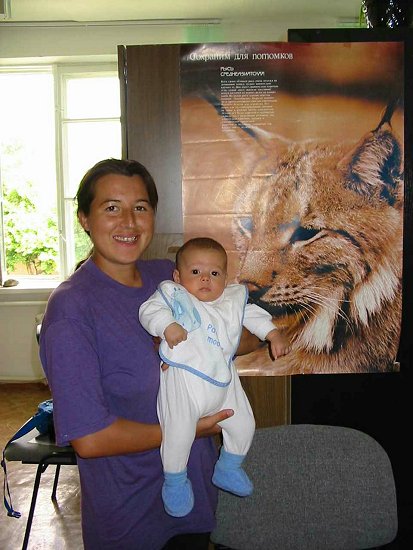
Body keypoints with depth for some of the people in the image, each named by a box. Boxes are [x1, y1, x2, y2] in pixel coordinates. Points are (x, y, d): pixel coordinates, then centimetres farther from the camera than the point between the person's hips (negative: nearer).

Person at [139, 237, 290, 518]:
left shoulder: (234, 298, 10)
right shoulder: (174, 294, -4)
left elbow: (254, 315, 21)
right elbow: (150, 309, -14)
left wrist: (274, 334, 11)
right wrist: (167, 326, -32)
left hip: (224, 381, 6)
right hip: (184, 381, -5)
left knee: (244, 425, 14)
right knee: (179, 431, -14)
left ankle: (228, 469, 41)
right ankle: (175, 481, 16)